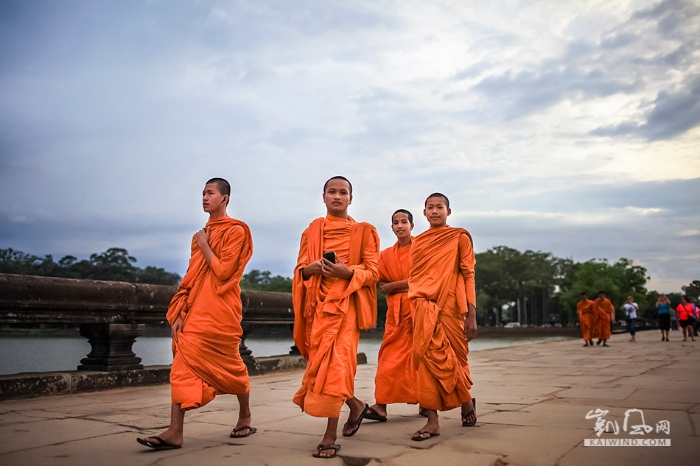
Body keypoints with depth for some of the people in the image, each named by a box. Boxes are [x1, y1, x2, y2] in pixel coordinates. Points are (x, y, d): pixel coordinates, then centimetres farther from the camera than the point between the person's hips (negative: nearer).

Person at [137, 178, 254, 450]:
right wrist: (179, 313, 6)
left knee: (230, 366, 3)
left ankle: (245, 418, 25)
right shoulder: (201, 235, 17)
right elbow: (191, 278, 14)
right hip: (194, 311, 7)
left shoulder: (236, 231, -4)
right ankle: (175, 432, -2)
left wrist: (205, 247, -5)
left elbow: (223, 272, -14)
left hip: (219, 312, -7)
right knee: (183, 367, -2)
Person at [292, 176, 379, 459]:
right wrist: (311, 268, -11)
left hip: (345, 303, -4)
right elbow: (300, 269, 12)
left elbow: (373, 271, -1)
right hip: (317, 304, 4)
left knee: (335, 361, -14)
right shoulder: (312, 231, 13)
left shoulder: (363, 231, 4)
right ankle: (356, 405, 31)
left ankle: (330, 436, -6)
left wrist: (348, 272, -19)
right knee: (321, 362, 4)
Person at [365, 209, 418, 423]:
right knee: (391, 357, -1)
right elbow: (381, 284, 10)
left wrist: (394, 285, -7)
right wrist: (406, 285, -7)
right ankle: (381, 405, -3)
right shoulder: (386, 254, 12)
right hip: (396, 309, 4)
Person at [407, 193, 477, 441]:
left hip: (451, 307, -2)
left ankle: (466, 400, 35)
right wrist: (413, 312, 8)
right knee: (428, 356, -6)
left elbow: (468, 276, -1)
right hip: (424, 307, 2)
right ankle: (432, 420, -2)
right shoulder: (418, 242, 13)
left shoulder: (460, 237, 4)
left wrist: (471, 315, -7)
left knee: (455, 357, 7)